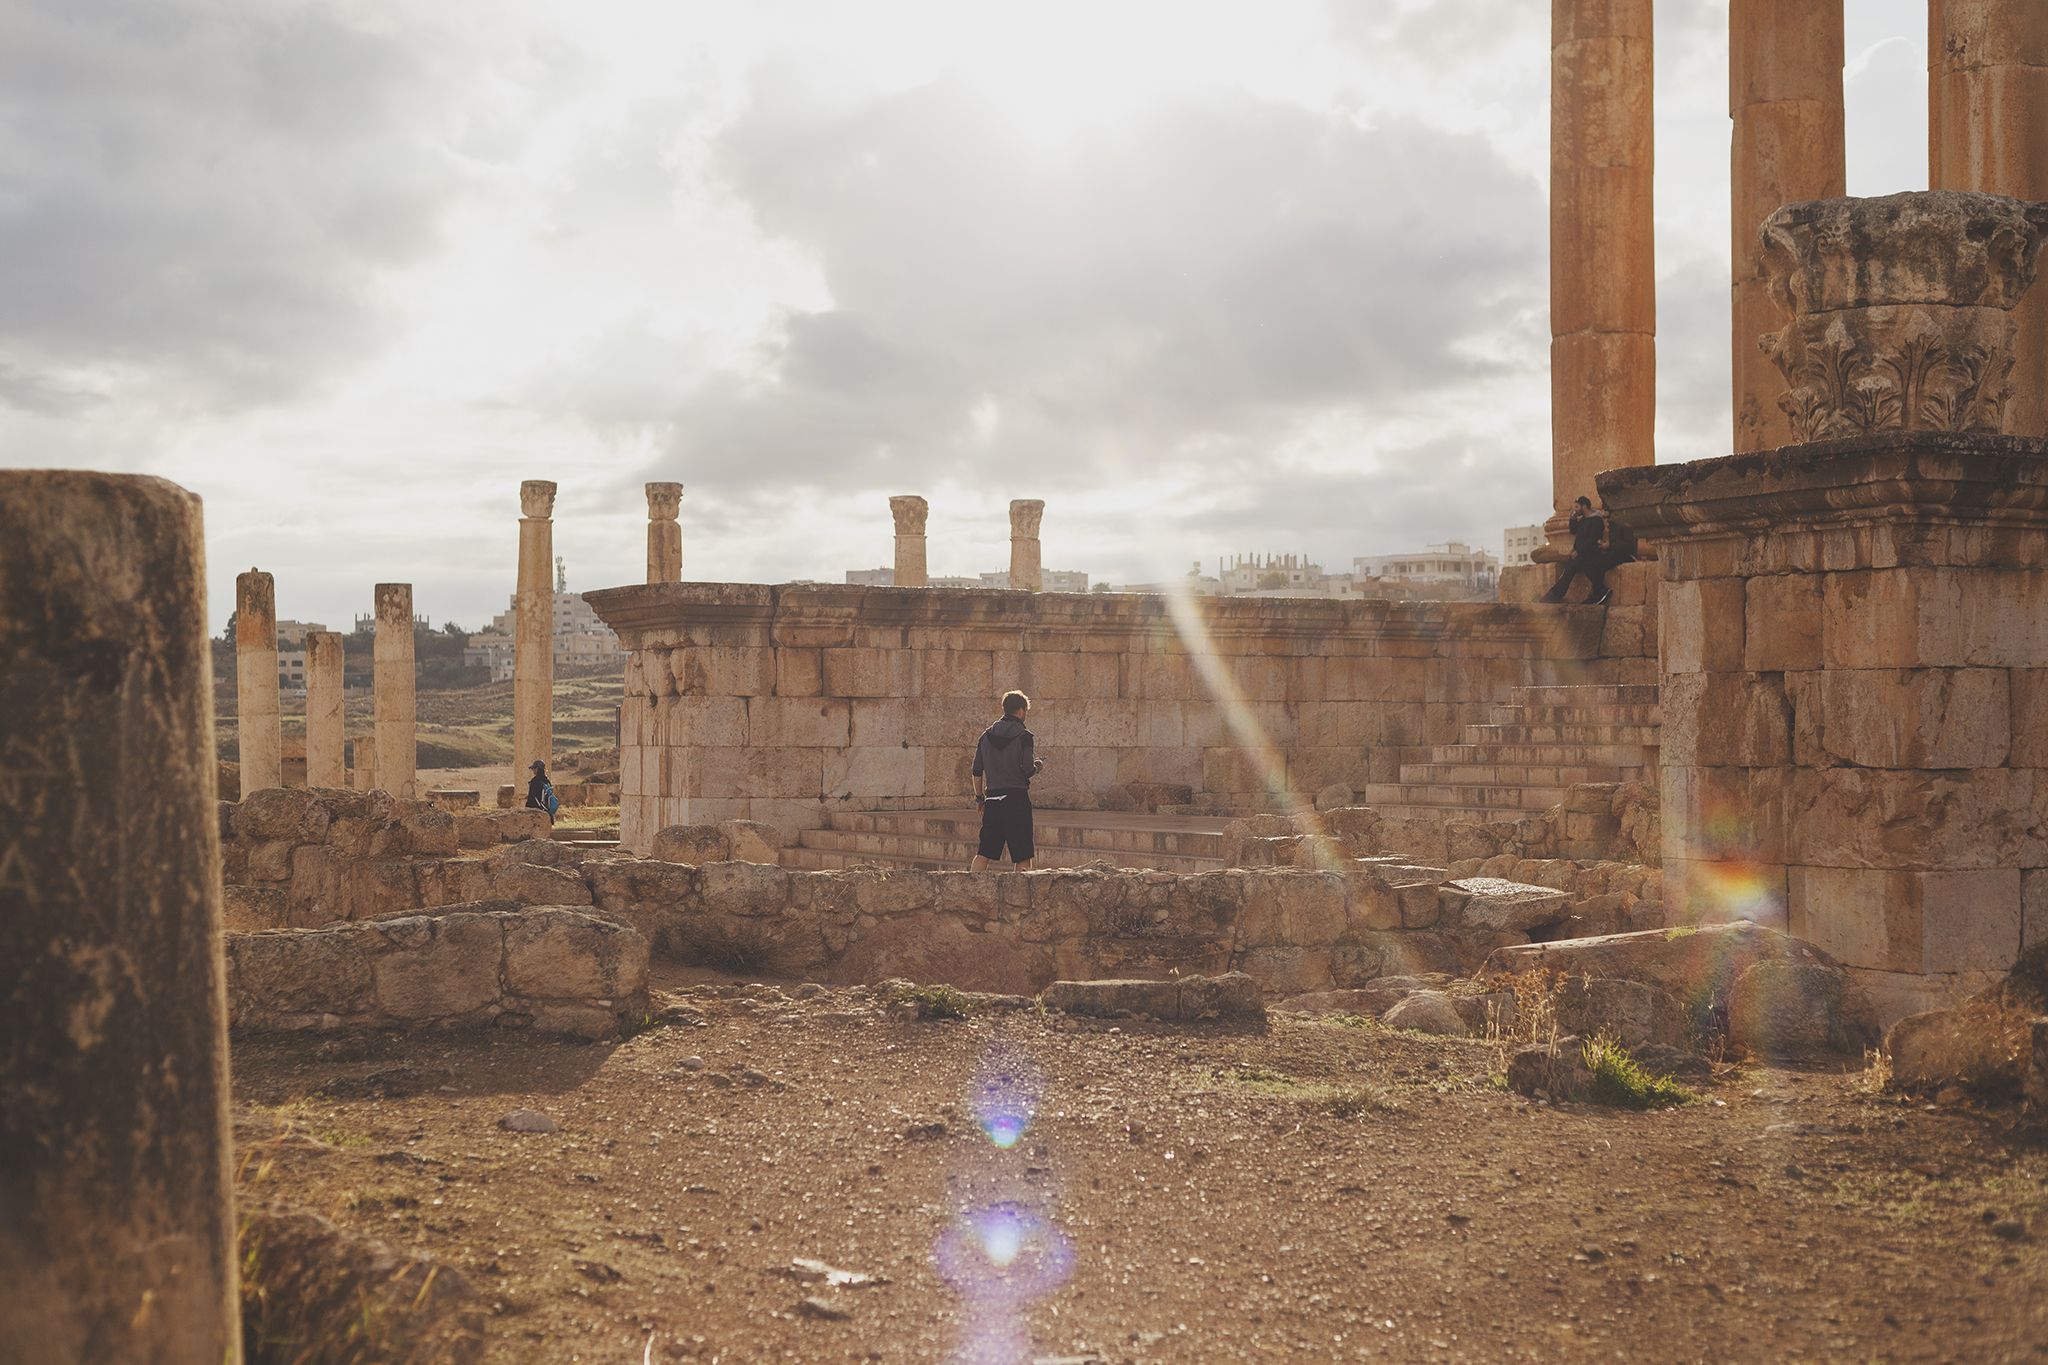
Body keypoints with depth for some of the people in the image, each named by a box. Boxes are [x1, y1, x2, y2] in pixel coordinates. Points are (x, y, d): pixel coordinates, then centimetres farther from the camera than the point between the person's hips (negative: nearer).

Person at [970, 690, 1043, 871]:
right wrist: (1038, 765, 9)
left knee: (984, 853, 6)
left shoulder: (987, 735, 10)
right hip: (1017, 799, -5)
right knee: (1022, 856, 2)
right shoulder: (1023, 736, -7)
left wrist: (979, 798, 21)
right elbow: (1028, 771, -13)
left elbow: (977, 771, 12)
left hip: (992, 797, 5)